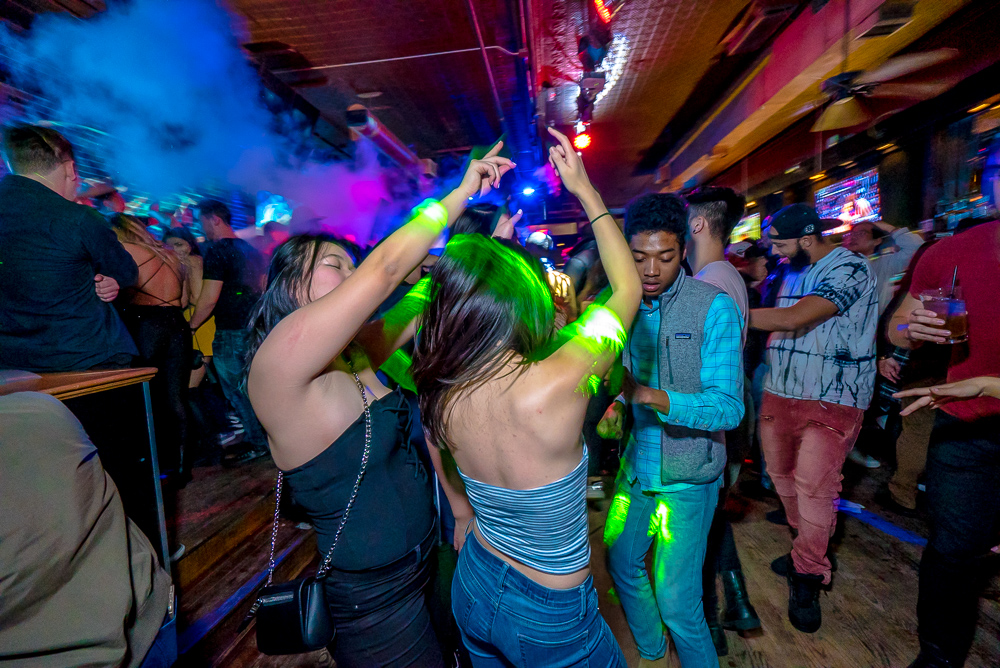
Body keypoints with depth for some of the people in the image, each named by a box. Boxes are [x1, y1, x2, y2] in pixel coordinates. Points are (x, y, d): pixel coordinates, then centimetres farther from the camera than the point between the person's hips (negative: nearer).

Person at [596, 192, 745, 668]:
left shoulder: (715, 308, -17)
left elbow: (729, 407, -22)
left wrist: (655, 398, -37)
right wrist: (616, 407, -11)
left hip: (687, 476, -5)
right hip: (636, 465, 6)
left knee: (677, 602, 1)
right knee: (621, 564, 21)